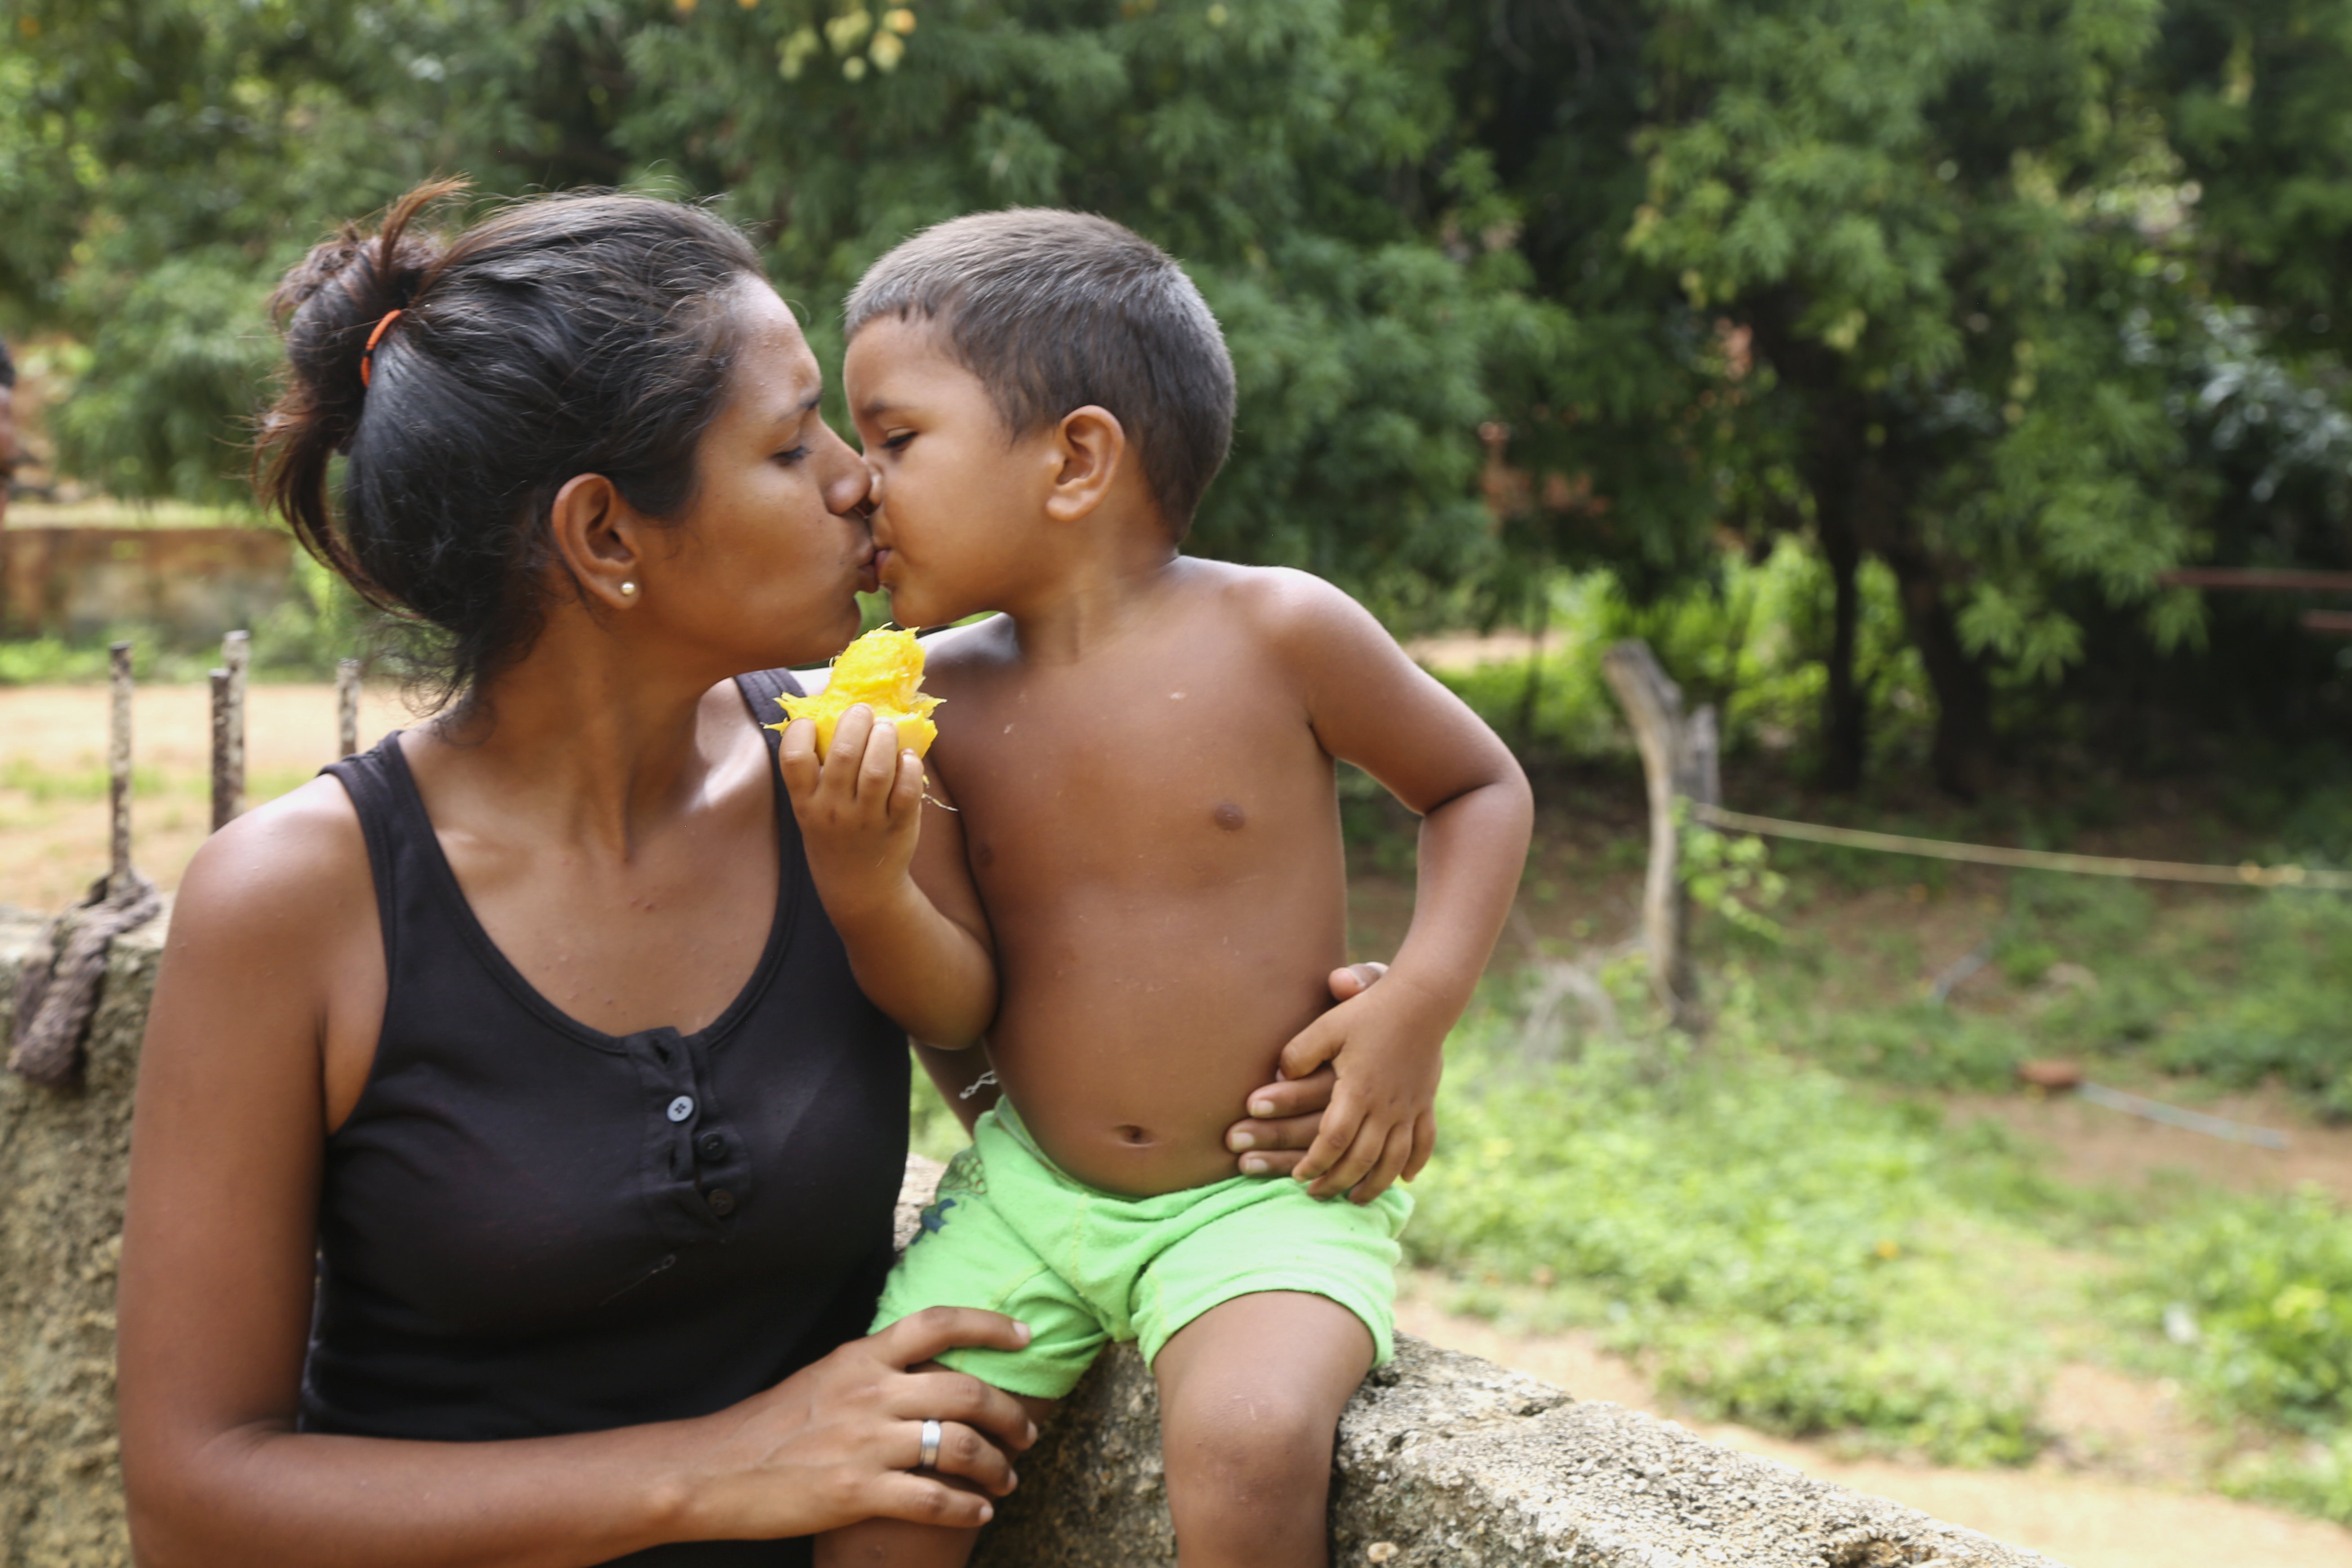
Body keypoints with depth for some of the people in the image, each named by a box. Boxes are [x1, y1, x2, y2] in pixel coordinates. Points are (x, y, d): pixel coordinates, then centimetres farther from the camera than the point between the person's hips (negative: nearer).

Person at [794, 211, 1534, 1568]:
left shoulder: (1273, 633, -11)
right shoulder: (943, 697, 0)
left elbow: (1483, 787, 3)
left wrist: (1418, 1006, -11)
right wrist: (863, 869, -19)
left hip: (1268, 1193, -3)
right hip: (1029, 1188, 4)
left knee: (1249, 1442, -30)